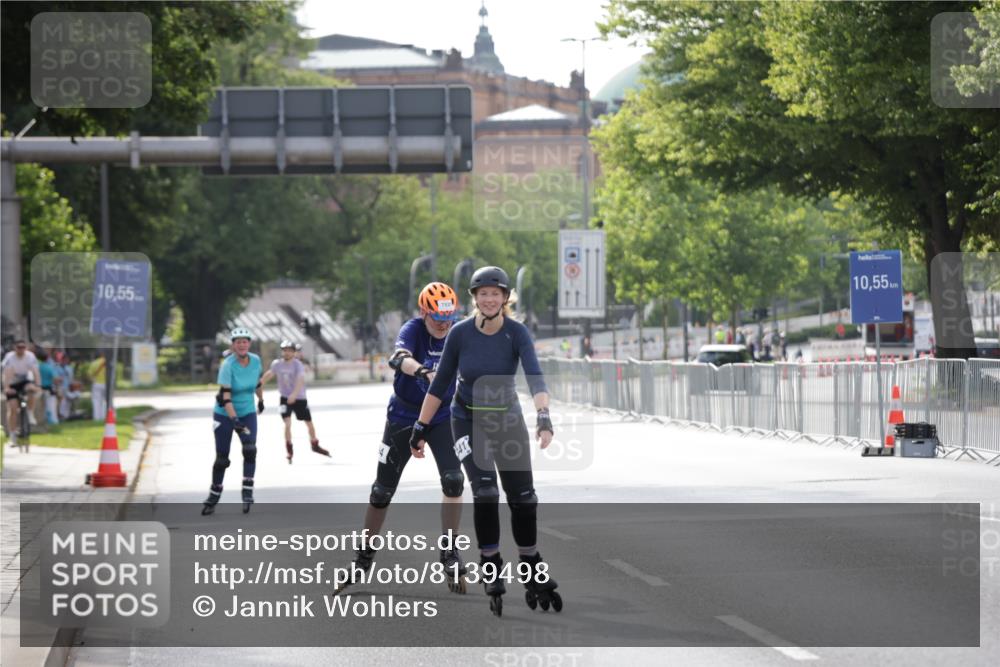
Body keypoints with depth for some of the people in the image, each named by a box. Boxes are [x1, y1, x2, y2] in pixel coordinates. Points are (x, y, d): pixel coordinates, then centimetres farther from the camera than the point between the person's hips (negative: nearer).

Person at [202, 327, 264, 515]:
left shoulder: (256, 361, -6)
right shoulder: (227, 366, -21)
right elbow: (225, 396, -27)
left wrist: (261, 400, 28)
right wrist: (234, 419, -37)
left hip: (247, 413, 3)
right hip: (225, 415, -3)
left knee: (250, 449, -21)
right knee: (222, 459, 1)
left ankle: (248, 493, -16)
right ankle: (213, 497, 19)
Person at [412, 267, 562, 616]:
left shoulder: (516, 332, -15)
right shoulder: (460, 333, -13)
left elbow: (534, 376, -28)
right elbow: (440, 384, -4)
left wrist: (544, 416, -44)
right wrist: (421, 428, -3)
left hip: (508, 419, 1)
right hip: (468, 420, -1)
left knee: (523, 498, 2)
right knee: (485, 492, -18)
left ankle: (532, 571, 19)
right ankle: (490, 570, -6)